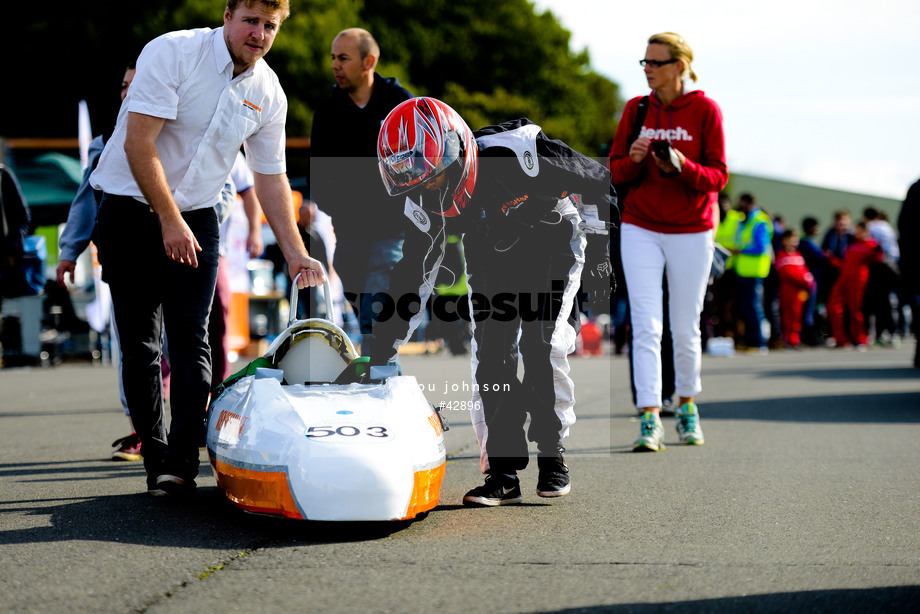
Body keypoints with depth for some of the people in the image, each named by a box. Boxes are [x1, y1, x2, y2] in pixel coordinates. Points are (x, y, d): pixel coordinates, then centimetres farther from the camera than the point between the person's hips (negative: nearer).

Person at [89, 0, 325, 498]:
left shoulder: (269, 94, 1)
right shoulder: (172, 53, -16)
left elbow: (271, 178, 9)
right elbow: (138, 143, -19)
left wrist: (296, 254, 4)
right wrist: (170, 222, -18)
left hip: (195, 218, 3)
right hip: (132, 208, -3)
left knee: (190, 341, -9)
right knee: (140, 345, 0)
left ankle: (181, 466, -11)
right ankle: (155, 458, 9)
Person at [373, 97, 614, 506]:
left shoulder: (517, 154, -36)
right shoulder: (424, 205, -22)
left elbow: (596, 181, -20)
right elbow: (413, 278, -11)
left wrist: (598, 254, -13)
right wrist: (381, 349, -16)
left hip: (550, 239, -4)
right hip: (489, 253, 4)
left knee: (541, 344, -18)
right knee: (491, 352, -9)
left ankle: (553, 453, -1)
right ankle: (503, 471, -4)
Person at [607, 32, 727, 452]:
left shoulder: (705, 110, -4)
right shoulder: (636, 109, 5)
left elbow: (717, 177, -6)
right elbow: (614, 171, 6)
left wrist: (682, 166, -24)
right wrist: (634, 160, -15)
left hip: (691, 232, -2)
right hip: (640, 229, 2)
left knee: (685, 330, 6)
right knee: (645, 326, -9)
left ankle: (686, 405, 28)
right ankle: (649, 419, -11)